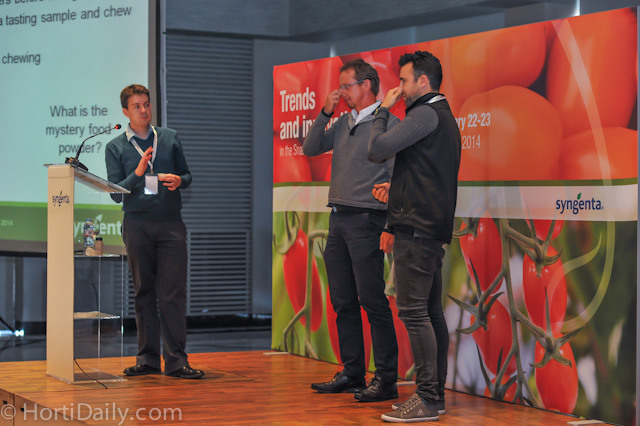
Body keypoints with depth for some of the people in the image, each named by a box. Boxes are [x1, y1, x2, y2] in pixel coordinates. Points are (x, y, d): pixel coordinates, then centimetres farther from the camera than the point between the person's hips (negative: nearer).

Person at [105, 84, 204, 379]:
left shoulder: (169, 138, 13)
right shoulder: (115, 147, 7)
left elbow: (187, 174, 17)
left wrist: (179, 181, -6)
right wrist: (137, 174, -14)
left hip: (170, 222, 0)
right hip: (137, 223, 0)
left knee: (173, 291, -5)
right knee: (144, 292, 5)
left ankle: (176, 361, -3)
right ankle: (148, 359, 12)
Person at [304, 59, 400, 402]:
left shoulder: (387, 123, -6)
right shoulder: (344, 123, 16)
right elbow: (310, 149, 18)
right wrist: (325, 113, 5)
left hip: (365, 220, -8)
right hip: (338, 219, 8)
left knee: (372, 300, -8)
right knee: (343, 302, 10)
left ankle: (386, 379, -4)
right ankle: (352, 373, 18)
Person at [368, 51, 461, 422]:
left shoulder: (427, 114, -10)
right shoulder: (444, 117, 24)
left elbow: (377, 149, -13)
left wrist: (383, 110, 1)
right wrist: (395, 226, 26)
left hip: (417, 230, -10)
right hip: (432, 229, 10)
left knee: (414, 312, -11)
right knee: (431, 312, 10)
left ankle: (427, 399, -11)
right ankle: (436, 394, 13)